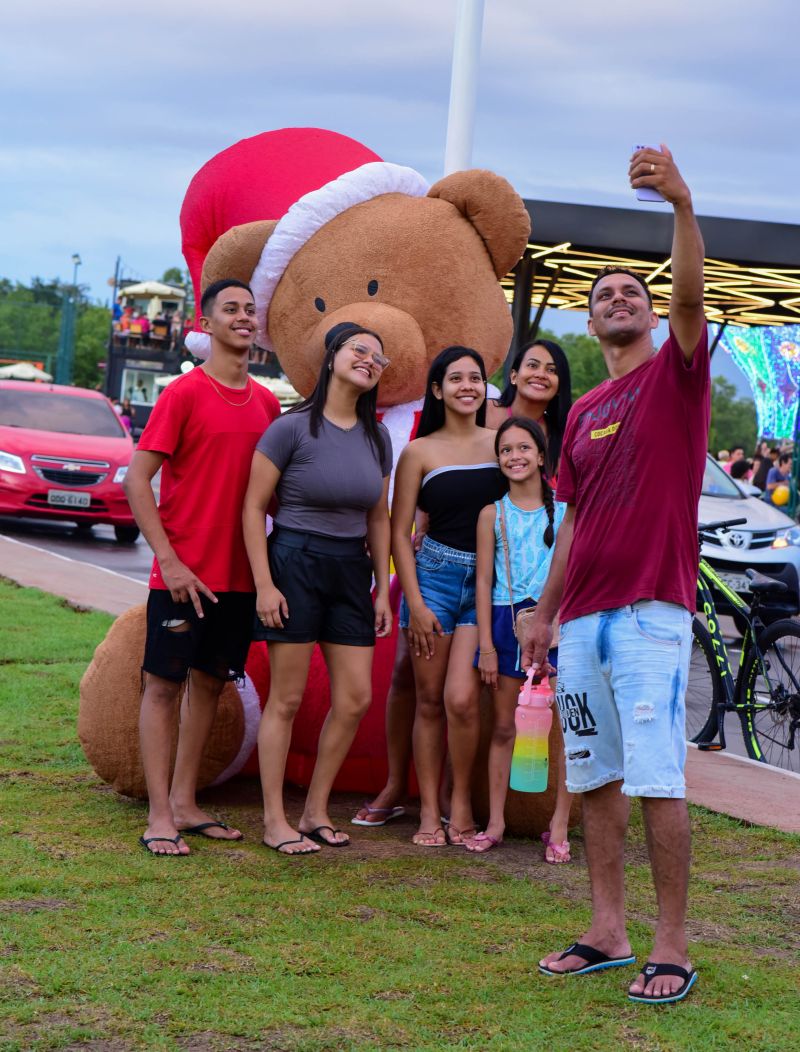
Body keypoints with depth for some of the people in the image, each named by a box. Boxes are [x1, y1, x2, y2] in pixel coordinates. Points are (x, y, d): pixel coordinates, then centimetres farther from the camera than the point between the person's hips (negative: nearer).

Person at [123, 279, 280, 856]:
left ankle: (185, 803, 20)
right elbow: (137, 480, -10)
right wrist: (169, 560, -15)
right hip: (184, 574, -6)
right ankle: (160, 816, 3)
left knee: (209, 683, 11)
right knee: (164, 684, -1)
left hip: (239, 575, 6)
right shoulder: (185, 393, -8)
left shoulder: (267, 403, 10)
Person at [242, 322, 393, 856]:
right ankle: (275, 821, 9)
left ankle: (316, 812, 18)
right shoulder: (293, 428, -10)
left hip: (351, 571, 6)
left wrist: (383, 589, 11)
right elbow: (254, 506, -8)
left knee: (356, 698, 4)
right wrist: (264, 584, -13)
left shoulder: (377, 437, 8)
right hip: (295, 562, -6)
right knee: (287, 699, -1)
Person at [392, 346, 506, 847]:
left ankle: (462, 804, 5)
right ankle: (429, 811, 10)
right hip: (434, 575, 0)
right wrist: (415, 602, -5)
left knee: (461, 699, -12)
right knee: (430, 700, 2)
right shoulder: (420, 453, 3)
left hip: (488, 582, 0)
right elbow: (400, 532, 3)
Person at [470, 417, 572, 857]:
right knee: (503, 726, 7)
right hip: (506, 620, 0)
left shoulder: (565, 510, 4)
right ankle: (495, 822, 14)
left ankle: (559, 825, 6)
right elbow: (484, 580, 3)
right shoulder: (492, 514, 4)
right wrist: (486, 644, -3)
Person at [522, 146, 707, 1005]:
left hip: (651, 611, -7)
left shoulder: (676, 374, 2)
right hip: (583, 618, 7)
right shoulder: (581, 414, 18)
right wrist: (544, 612, 17)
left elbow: (690, 294, -18)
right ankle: (607, 932, 17)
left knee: (656, 781, -9)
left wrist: (682, 204, -31)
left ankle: (671, 949, -3)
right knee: (594, 778, 9)